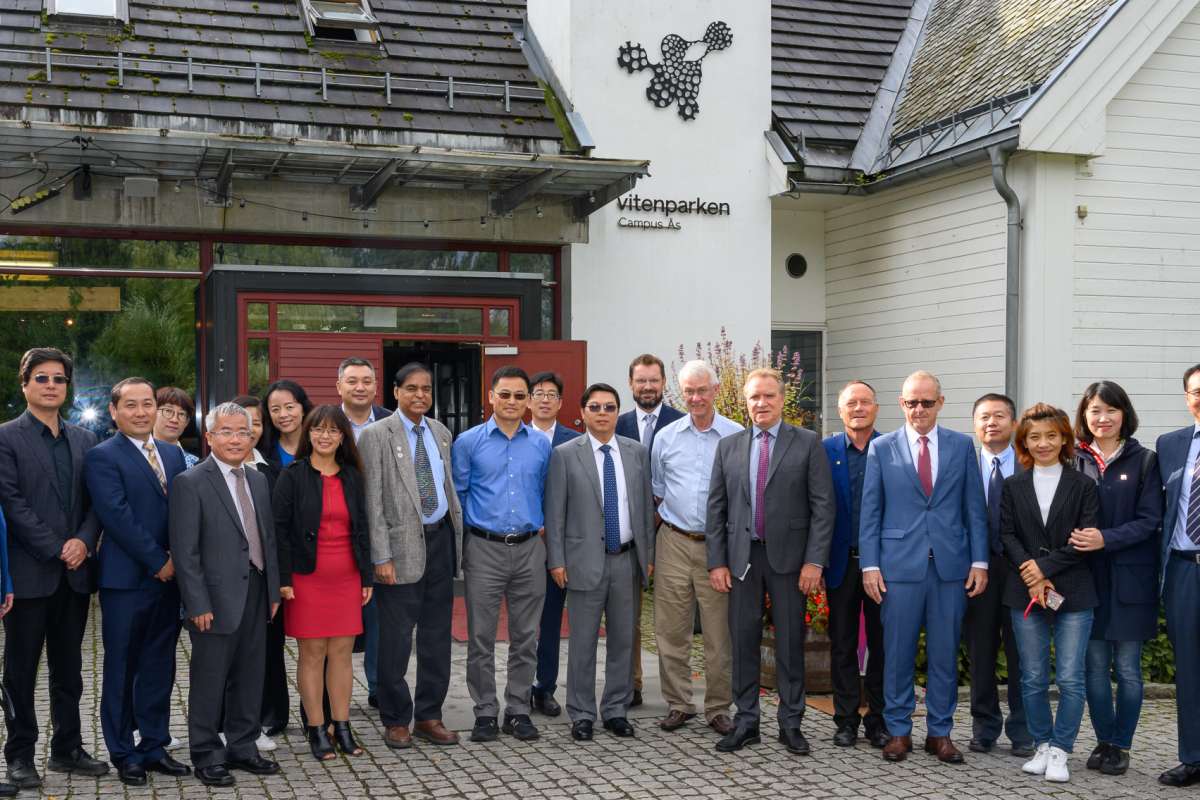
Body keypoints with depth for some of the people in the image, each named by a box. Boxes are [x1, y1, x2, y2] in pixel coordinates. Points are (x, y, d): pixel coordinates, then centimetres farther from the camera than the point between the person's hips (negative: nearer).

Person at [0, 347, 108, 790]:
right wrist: (56, 550, -14)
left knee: (68, 669, 12)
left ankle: (67, 749, 21)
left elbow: (95, 501, 9)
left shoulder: (84, 439, 12)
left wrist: (84, 542, -9)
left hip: (74, 572, 5)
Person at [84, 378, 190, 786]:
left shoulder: (174, 453, 13)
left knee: (160, 667, 11)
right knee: (122, 669, 5)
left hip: (168, 577, 6)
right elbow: (117, 516, -15)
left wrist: (178, 558, -5)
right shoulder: (102, 457, -7)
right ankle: (124, 753, 16)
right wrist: (158, 562, -14)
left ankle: (154, 746, 22)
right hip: (126, 580, -5)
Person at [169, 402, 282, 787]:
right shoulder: (190, 483, -9)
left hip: (256, 595, 6)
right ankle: (207, 756, 17)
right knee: (209, 681, 5)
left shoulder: (258, 480, 12)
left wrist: (273, 589, 9)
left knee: (250, 678, 13)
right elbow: (185, 551, -12)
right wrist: (198, 605, -15)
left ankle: (242, 747, 26)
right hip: (217, 599, -6)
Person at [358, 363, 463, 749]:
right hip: (402, 544, -5)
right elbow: (372, 502, -10)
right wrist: (381, 556, -14)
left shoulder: (441, 433, 11)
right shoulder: (376, 436, -7)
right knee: (396, 638, 2)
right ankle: (396, 721, 16)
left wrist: (458, 535, 11)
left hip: (440, 539, 5)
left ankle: (429, 716, 22)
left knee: (437, 636, 11)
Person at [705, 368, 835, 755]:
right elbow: (716, 508, 8)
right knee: (743, 640, 7)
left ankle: (791, 723, 16)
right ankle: (745, 721, 17)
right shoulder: (728, 446, 7)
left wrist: (815, 561, -11)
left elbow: (823, 505, -5)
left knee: (790, 643, 6)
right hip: (741, 557, 3)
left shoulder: (807, 443, -1)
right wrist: (716, 561, 1)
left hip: (788, 557, -2)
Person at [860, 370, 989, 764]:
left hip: (951, 566, 1)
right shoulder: (882, 448, 4)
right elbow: (870, 512, 3)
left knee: (945, 654, 7)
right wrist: (870, 565, -3)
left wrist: (979, 561, 1)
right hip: (899, 565, -1)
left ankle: (940, 732, 18)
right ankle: (898, 730, 16)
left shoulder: (962, 446, 7)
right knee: (898, 653, 4)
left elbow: (975, 507, 6)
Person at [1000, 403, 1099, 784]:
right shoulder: (1013, 486, 9)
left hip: (1073, 594, -2)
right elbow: (1007, 535, 3)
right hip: (1025, 593, 2)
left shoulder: (1082, 485, 2)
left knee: (1070, 679, -4)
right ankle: (1042, 745, 18)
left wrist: (1045, 566, -12)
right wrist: (1032, 577, -11)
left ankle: (1059, 751, 6)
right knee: (1033, 678, 6)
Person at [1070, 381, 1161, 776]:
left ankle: (1121, 745, 15)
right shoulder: (1074, 461, 4)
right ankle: (1105, 741, 19)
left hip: (1129, 577, -2)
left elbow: (1149, 520, -6)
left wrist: (1106, 539, -18)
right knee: (1095, 665, 6)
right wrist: (1076, 540, -11)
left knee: (1127, 667, 3)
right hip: (1087, 576, 2)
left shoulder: (1144, 461, -1)